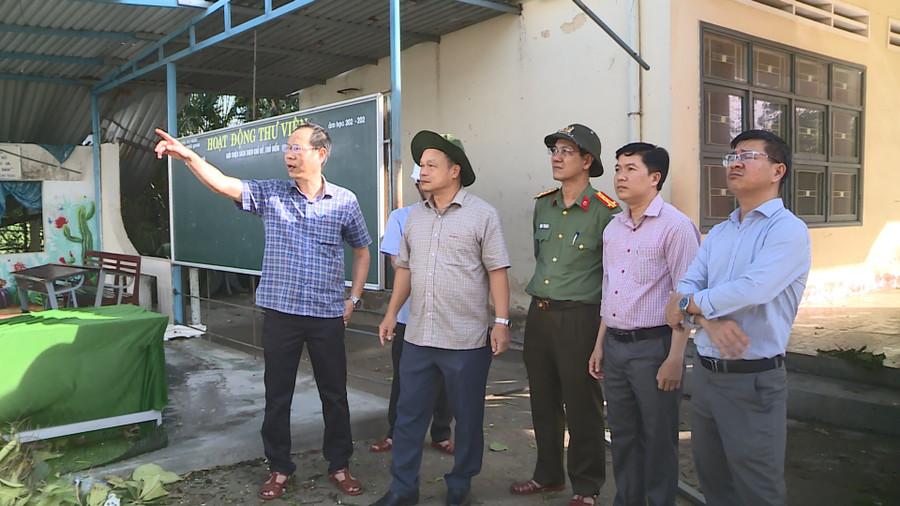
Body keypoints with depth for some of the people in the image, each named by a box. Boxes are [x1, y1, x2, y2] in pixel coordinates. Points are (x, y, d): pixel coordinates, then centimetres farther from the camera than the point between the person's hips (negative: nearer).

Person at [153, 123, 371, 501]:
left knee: (334, 394, 11)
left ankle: (339, 466, 29)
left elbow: (361, 251, 12)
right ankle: (279, 468, 28)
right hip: (280, 312, 1)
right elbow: (223, 184, -13)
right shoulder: (270, 194, 1)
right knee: (277, 395, 10)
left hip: (328, 315, 0)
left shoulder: (345, 201, 0)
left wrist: (353, 299, 6)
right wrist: (187, 156, -29)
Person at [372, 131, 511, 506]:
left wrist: (501, 322, -13)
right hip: (418, 337, 5)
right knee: (408, 415, 11)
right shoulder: (415, 216, 10)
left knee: (467, 418, 10)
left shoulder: (482, 215, -6)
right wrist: (391, 314, 12)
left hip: (467, 340, -4)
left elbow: (497, 272, -7)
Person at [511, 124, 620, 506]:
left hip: (579, 317, -6)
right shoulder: (542, 205, 9)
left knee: (582, 406, 3)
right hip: (538, 313, 7)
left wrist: (605, 321, -5)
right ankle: (548, 474, 33)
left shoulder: (605, 212, -10)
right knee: (543, 402, 16)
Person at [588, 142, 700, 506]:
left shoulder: (676, 226, -11)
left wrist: (675, 358, -16)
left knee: (657, 438, 7)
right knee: (622, 434, 16)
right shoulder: (613, 228, 11)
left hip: (653, 345, -6)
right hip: (614, 344, 7)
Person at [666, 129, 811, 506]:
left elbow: (752, 290, -27)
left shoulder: (788, 229, -12)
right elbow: (685, 291, 0)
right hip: (704, 374, 7)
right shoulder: (717, 234, 12)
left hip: (753, 381, -7)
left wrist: (689, 304, -12)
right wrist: (709, 319, -21)